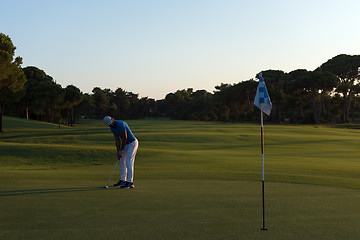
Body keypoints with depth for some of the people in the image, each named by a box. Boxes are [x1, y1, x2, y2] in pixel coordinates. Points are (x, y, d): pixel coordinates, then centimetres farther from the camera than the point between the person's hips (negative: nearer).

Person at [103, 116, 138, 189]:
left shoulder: (121, 124, -27)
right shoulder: (112, 128, 1)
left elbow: (124, 138, -23)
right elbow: (117, 140, 0)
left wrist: (121, 149, -12)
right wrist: (118, 152, -9)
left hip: (132, 143, -9)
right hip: (126, 144, 9)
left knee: (128, 162, -12)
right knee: (121, 161, 11)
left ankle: (130, 182, -10)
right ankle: (123, 180, 19)